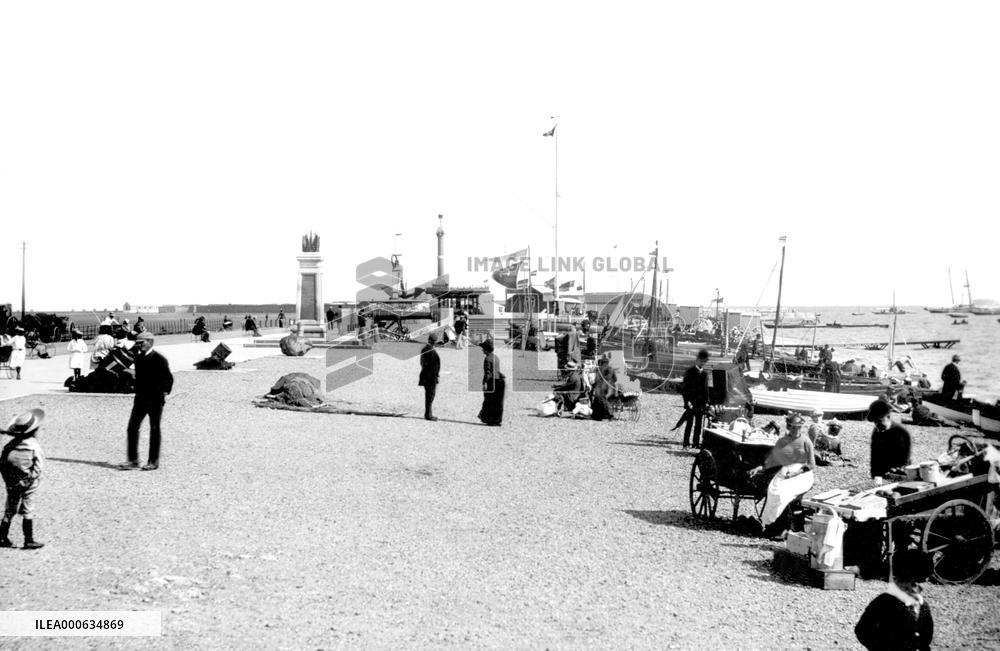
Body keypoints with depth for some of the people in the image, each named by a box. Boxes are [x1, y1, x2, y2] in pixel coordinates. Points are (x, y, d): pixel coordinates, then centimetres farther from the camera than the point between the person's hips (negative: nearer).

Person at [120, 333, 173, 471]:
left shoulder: (159, 359, -9)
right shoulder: (138, 358, 10)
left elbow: (169, 378, -7)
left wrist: (165, 392, -14)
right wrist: (137, 392, 12)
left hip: (155, 399, -6)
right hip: (140, 398, 6)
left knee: (154, 430, 2)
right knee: (132, 427, 1)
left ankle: (153, 461, 10)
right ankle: (133, 460, 6)